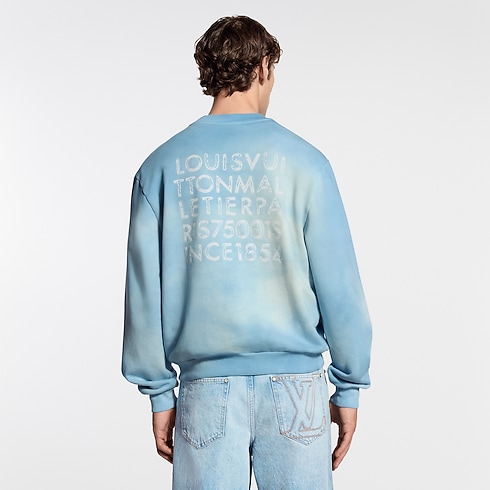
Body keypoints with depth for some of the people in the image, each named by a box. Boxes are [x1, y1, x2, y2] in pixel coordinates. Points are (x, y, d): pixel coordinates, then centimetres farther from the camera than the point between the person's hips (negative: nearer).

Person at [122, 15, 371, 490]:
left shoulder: (161, 167, 0)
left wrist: (159, 394, 8)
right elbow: (339, 286, -4)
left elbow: (146, 292, 0)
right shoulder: (303, 161, -4)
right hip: (294, 385, -1)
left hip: (205, 387, 2)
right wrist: (349, 388, 6)